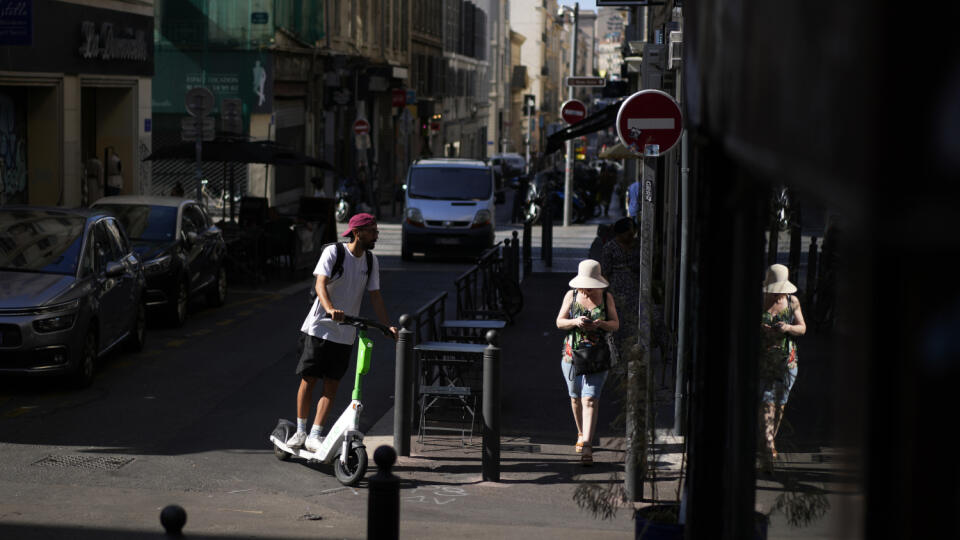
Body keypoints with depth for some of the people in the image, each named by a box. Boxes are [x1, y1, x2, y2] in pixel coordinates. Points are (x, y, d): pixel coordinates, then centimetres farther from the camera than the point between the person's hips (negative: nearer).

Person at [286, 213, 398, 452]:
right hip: (318, 328, -4)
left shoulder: (371, 261, 5)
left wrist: (388, 325, -5)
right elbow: (320, 284, -22)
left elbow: (375, 295, 7)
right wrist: (330, 308, -40)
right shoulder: (333, 252, -10)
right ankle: (300, 431, 16)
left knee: (331, 385, 0)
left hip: (345, 335, 4)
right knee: (308, 380, 2)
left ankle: (315, 436, 5)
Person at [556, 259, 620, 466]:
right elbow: (559, 322, 3)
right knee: (575, 397, 13)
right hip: (572, 352, 2)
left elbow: (616, 324, 4)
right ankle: (581, 434, 37)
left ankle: (587, 446, -18)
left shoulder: (606, 298, 2)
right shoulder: (571, 295, 2)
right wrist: (575, 322, -18)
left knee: (590, 399, -12)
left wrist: (601, 324, -17)